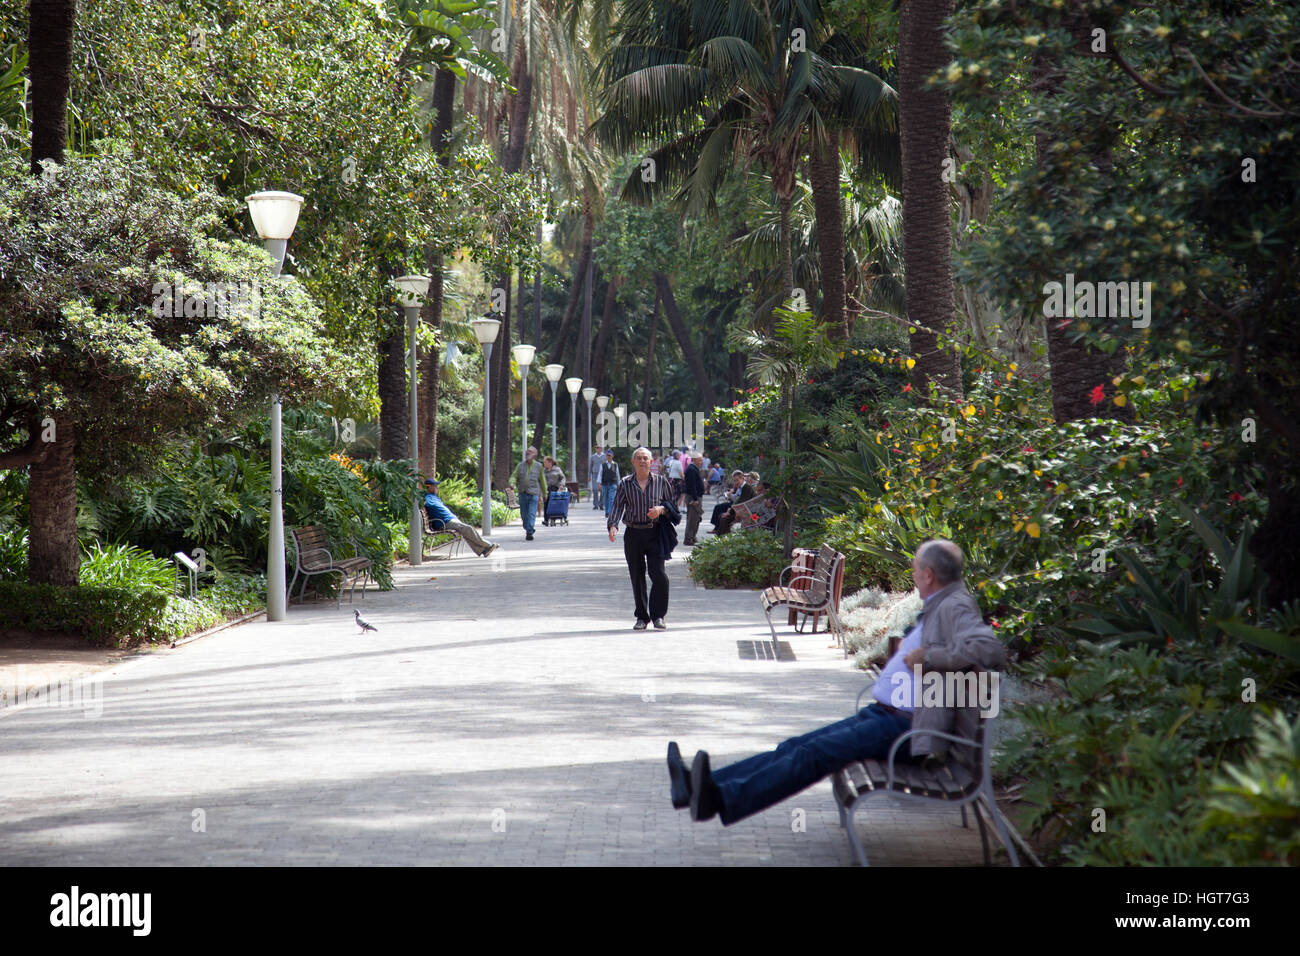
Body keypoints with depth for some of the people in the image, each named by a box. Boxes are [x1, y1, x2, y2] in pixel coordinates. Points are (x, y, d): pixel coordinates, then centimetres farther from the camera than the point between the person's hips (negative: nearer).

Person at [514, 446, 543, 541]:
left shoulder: (538, 466, 4)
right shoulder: (521, 465, 7)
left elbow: (542, 480, 11)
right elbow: (514, 476, 7)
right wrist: (513, 484, -15)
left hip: (533, 493, -3)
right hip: (522, 493, 3)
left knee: (532, 514, -12)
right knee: (524, 514, 9)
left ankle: (529, 533, -15)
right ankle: (527, 529, 29)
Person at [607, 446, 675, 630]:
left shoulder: (661, 481, 7)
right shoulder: (625, 484, 6)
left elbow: (671, 504, 12)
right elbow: (617, 506, -1)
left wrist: (661, 509, -10)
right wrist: (612, 526, -17)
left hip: (654, 534, -1)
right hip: (633, 534, 1)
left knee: (659, 576, -11)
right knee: (637, 577, 4)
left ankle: (658, 615, 3)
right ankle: (642, 617, 15)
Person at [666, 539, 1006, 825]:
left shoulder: (954, 607, -11)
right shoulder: (935, 608, 20)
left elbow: (991, 650, -28)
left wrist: (927, 656, -21)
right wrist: (907, 650, 13)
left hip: (905, 727, -10)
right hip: (881, 713, 10)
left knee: (816, 753, -24)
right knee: (795, 747, -2)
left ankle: (725, 800, -35)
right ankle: (704, 786, -10)